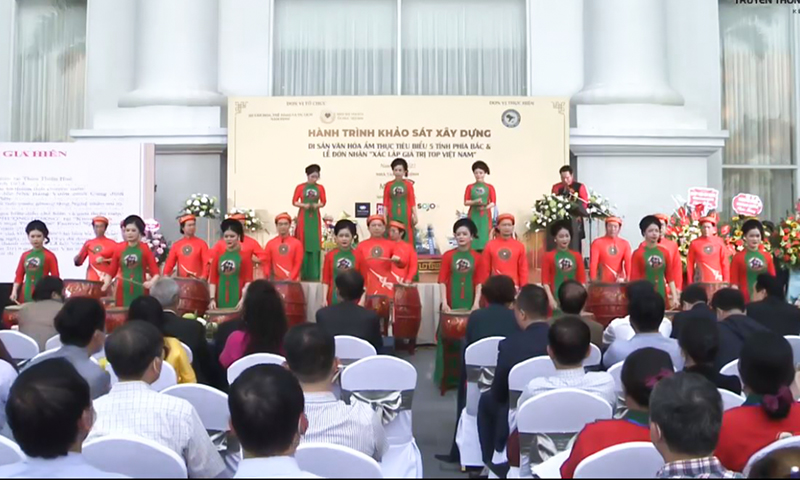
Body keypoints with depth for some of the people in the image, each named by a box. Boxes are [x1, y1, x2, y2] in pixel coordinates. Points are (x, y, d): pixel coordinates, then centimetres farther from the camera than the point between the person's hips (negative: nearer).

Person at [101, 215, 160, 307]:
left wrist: (152, 282, -21)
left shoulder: (145, 249, 1)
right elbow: (111, 271, 10)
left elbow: (155, 272, -3)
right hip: (123, 291, 2)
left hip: (140, 291, -2)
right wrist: (107, 282, -7)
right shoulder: (118, 249, 7)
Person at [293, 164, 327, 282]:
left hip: (315, 217, 2)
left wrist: (317, 205, -13)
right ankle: (303, 273, 5)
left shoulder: (320, 188, 4)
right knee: (303, 242, -2)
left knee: (315, 243, 0)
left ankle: (314, 274, 5)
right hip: (303, 216, -2)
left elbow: (323, 202, 7)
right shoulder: (300, 187, -2)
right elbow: (294, 202, 0)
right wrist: (304, 205, -16)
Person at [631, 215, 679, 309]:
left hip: (662, 296, 4)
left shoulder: (665, 252, 8)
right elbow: (634, 278, -4)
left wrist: (674, 297, 5)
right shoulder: (638, 253, -4)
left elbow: (670, 276, 11)